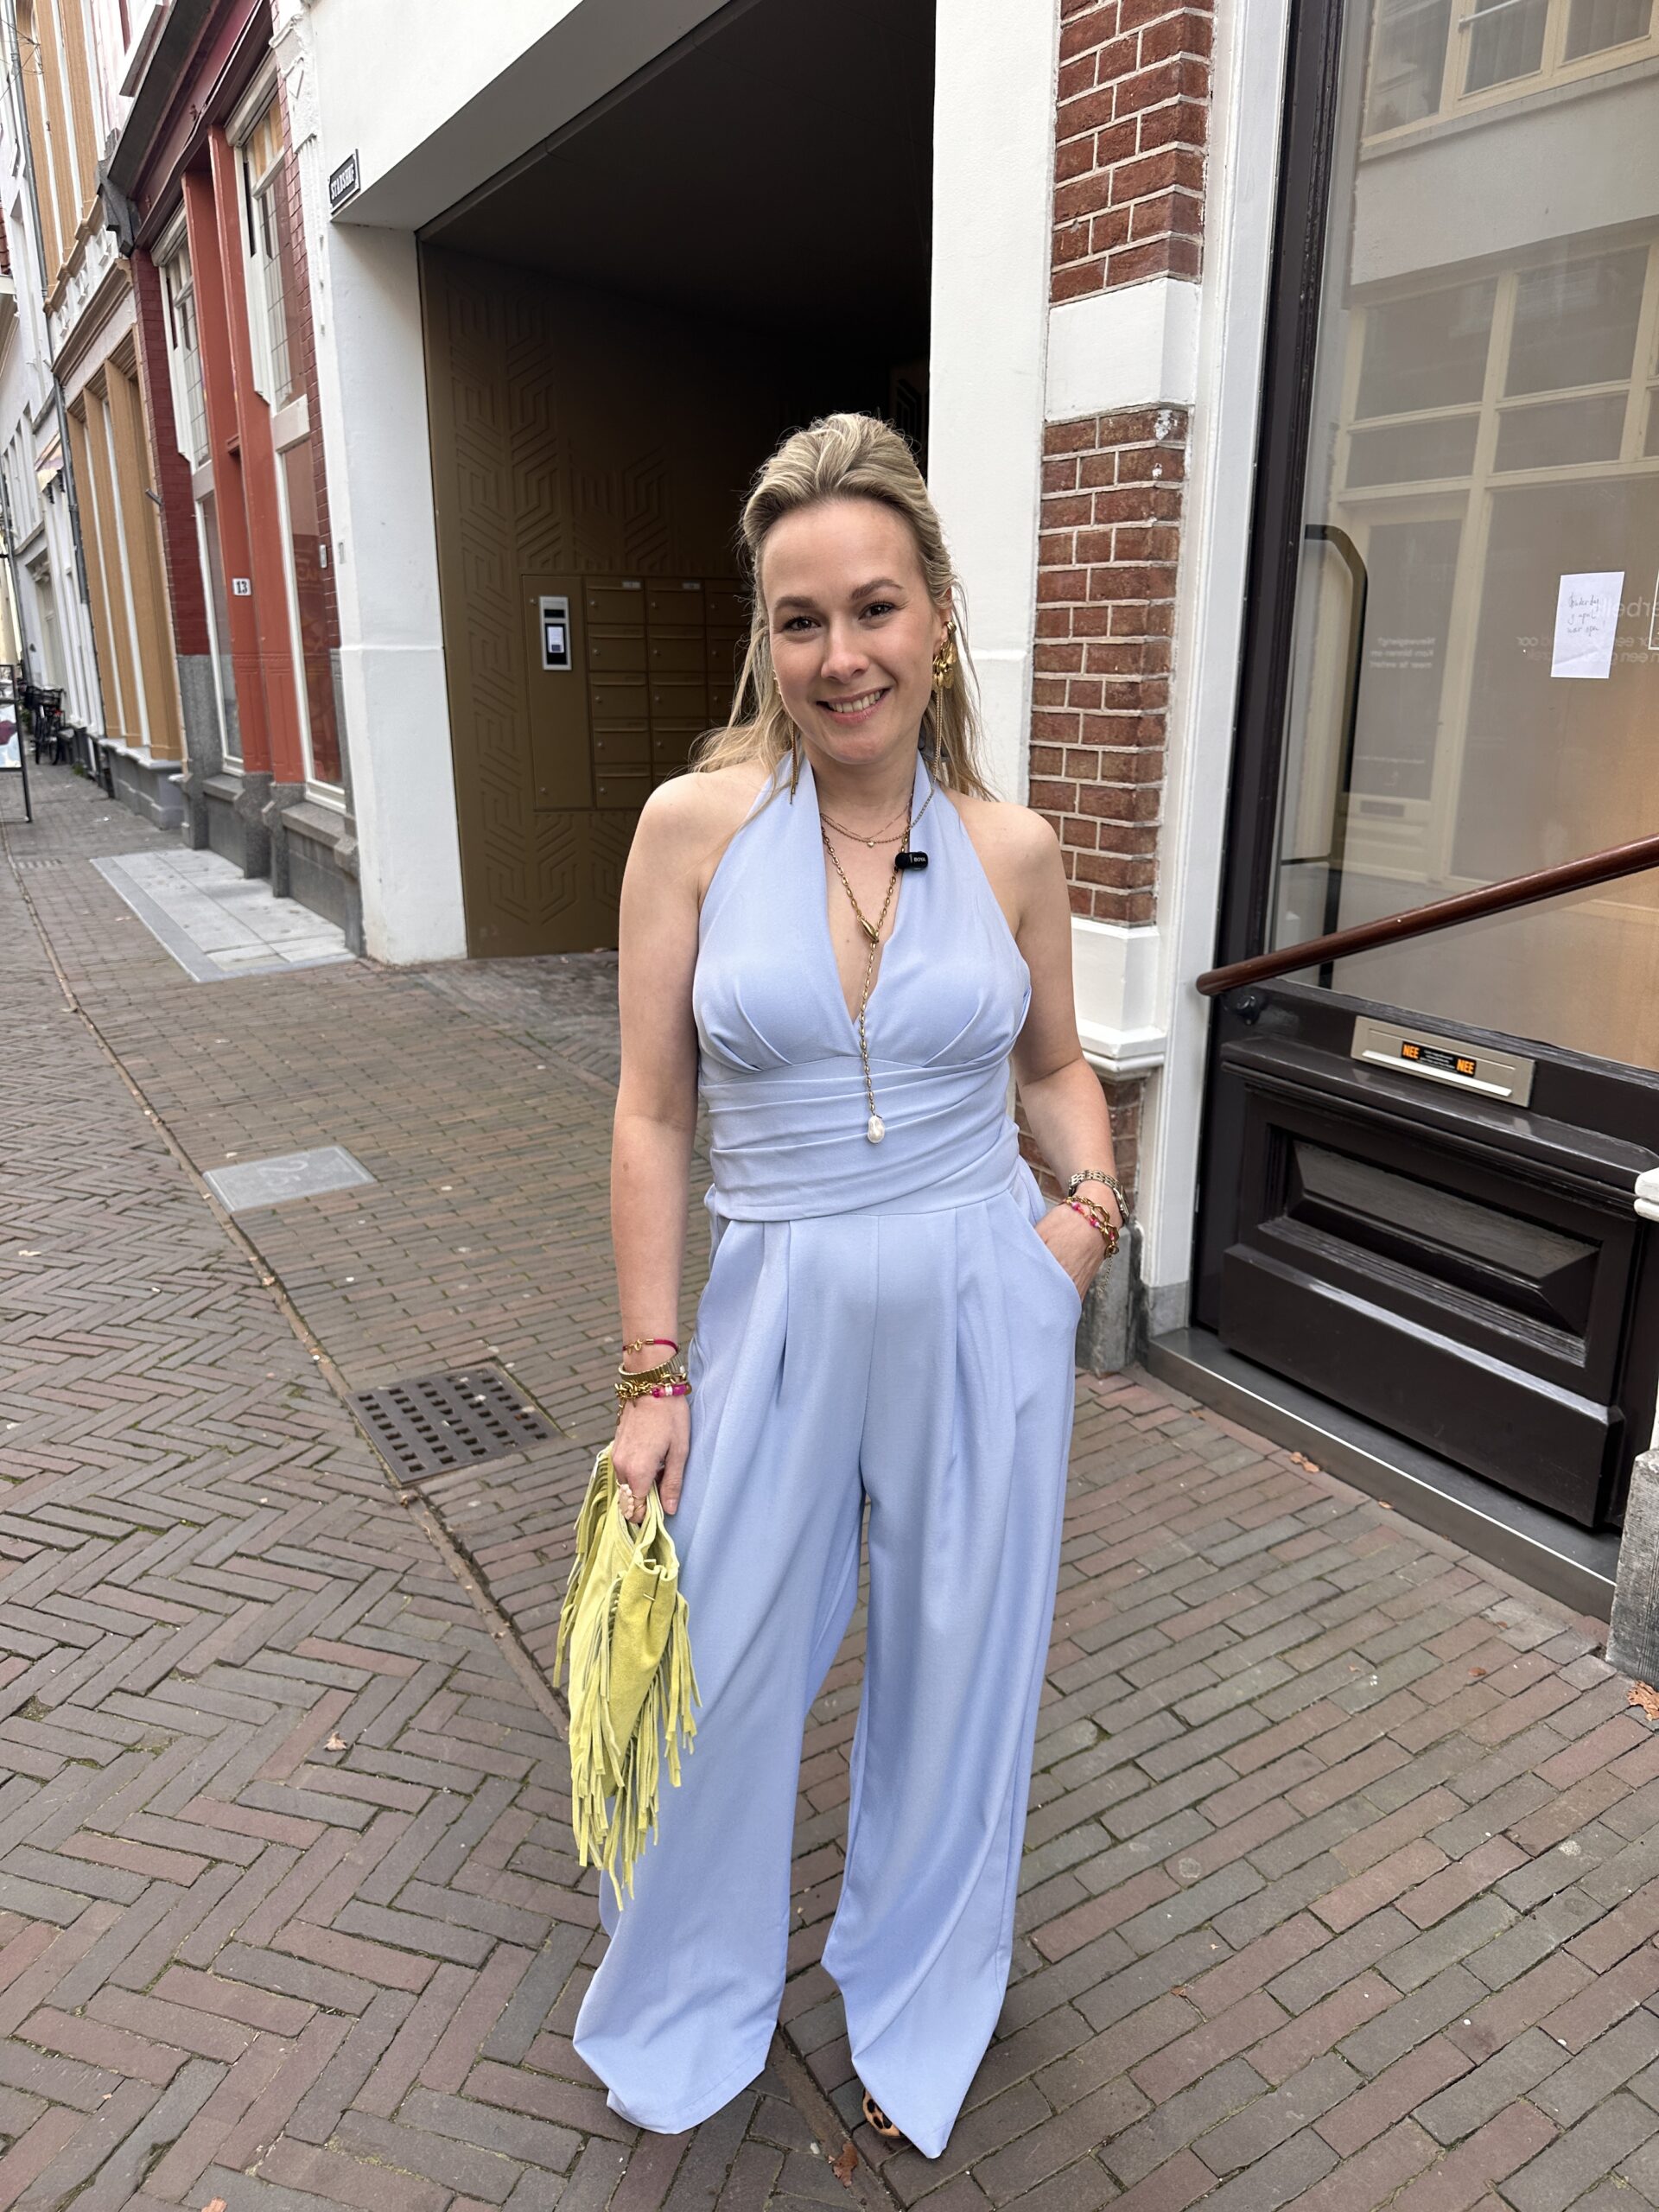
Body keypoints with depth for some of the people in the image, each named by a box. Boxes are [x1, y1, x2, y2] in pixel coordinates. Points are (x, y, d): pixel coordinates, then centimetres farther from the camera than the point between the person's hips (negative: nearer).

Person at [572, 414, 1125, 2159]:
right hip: (777, 1308, -1)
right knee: (720, 1671, 14)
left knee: (956, 1668, 18)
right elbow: (652, 1112, -5)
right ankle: (683, 2006, 49)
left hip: (982, 1311, 2)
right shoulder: (696, 823, -8)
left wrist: (1096, 1197, -8)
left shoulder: (1011, 847, -3)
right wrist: (653, 1375, -4)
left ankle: (915, 2009, 49)